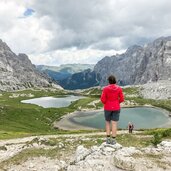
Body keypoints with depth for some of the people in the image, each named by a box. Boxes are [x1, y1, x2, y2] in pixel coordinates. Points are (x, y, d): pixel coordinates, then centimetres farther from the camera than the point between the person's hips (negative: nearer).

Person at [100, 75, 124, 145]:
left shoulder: (105, 88, -11)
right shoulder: (119, 88, -7)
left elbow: (102, 99, -11)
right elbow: (122, 99, -5)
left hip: (107, 108, 0)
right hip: (116, 108, 1)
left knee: (107, 122, 17)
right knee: (114, 123, 7)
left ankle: (108, 139, 12)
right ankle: (113, 140, 10)